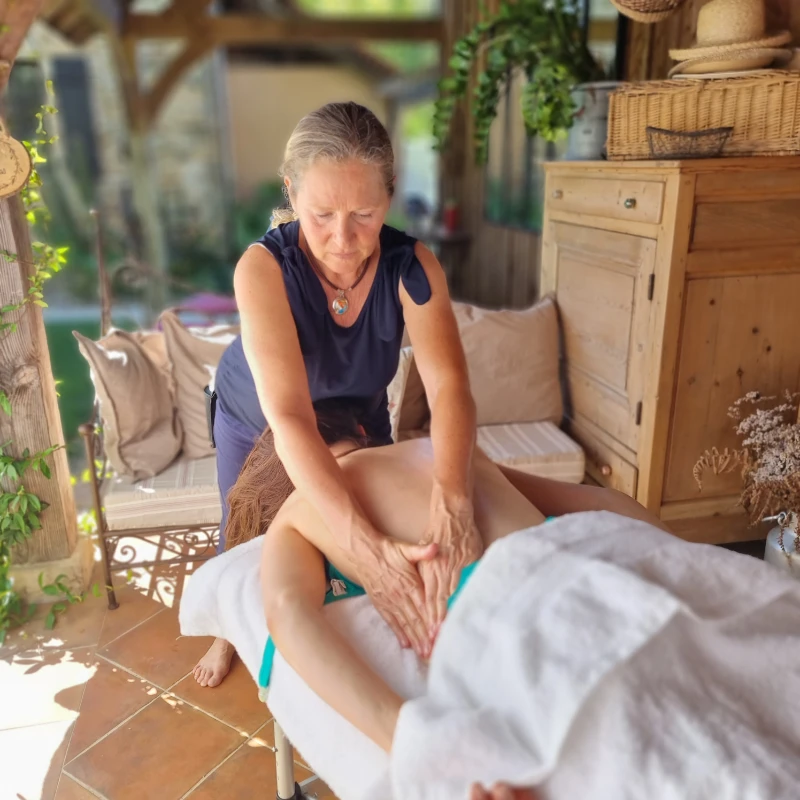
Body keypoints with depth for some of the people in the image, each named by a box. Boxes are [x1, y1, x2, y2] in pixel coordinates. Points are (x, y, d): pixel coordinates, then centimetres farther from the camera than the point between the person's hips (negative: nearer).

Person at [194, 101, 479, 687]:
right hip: (255, 419, -1)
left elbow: (449, 385, -43)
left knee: (379, 522, 17)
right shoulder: (263, 267, -39)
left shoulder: (412, 266, -32)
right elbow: (289, 417, -48)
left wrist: (451, 501, -63)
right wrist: (363, 544, -60)